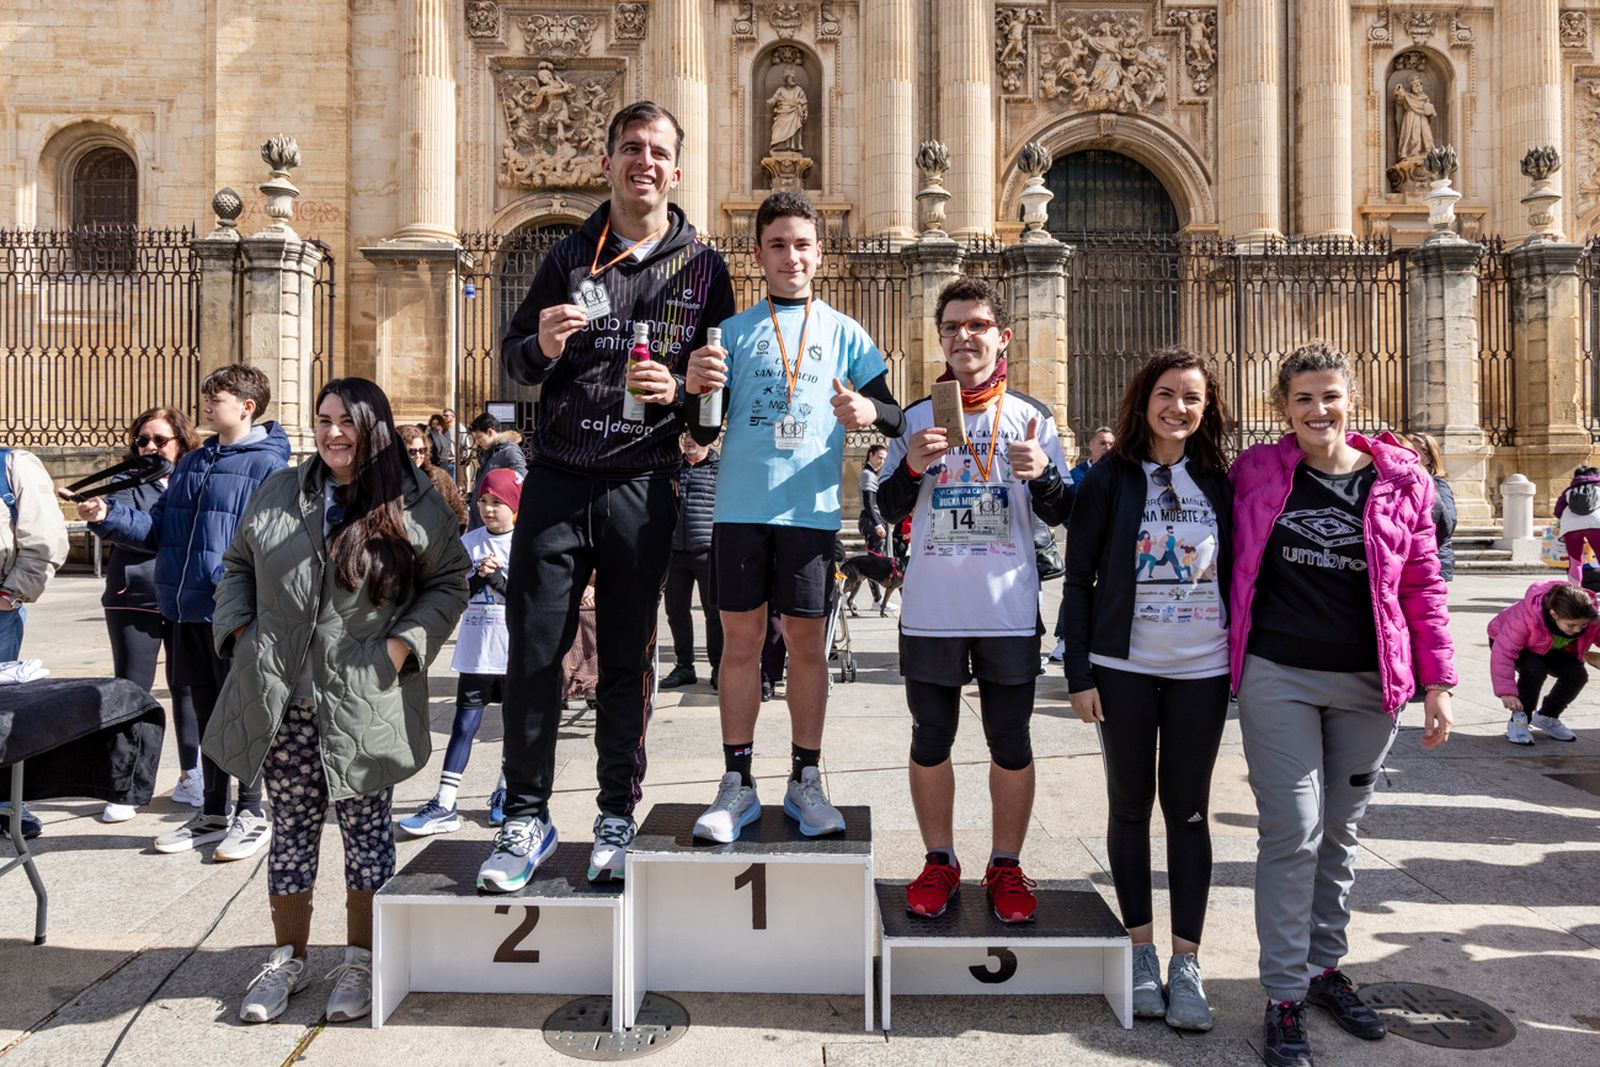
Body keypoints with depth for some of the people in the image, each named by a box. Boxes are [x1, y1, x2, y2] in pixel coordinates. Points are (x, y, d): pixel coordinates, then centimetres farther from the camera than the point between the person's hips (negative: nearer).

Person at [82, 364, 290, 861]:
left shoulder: (267, 465, -11)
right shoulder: (192, 463, 14)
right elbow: (158, 527, 15)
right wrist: (109, 516, 1)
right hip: (188, 612, 8)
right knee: (206, 713, 17)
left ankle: (252, 814, 19)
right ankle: (213, 813, 30)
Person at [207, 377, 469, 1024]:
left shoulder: (415, 506, -1)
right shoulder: (278, 494, 9)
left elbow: (449, 582, 3)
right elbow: (237, 567, 18)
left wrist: (405, 642, -8)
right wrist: (240, 630, 5)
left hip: (364, 701, -2)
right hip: (281, 701, 3)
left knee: (366, 827, 8)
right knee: (293, 826, 12)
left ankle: (359, 960, 23)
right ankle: (287, 959, 27)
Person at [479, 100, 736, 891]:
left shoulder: (702, 268, 8)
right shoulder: (569, 257, 10)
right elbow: (514, 358, 14)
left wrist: (678, 393, -12)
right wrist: (541, 346, -9)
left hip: (642, 487, -1)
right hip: (557, 482, 1)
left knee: (628, 658, 7)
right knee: (534, 651, 1)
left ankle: (617, 817, 20)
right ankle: (527, 817, 16)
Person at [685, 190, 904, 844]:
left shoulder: (844, 332, 10)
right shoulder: (734, 330, 11)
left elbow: (895, 415, 7)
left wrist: (870, 413, -16)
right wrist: (695, 390, -14)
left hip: (810, 508, 0)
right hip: (740, 506, 1)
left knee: (807, 644, 4)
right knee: (740, 639, 3)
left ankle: (805, 782, 17)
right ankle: (737, 784, 13)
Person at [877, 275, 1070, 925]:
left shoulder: (1032, 418, 4)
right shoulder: (916, 417, 6)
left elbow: (1061, 514, 4)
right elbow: (890, 512, 5)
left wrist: (1042, 475, -17)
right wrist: (912, 468, -15)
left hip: (1009, 610, -1)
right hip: (930, 609, 1)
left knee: (1010, 744, 6)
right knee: (931, 741, 9)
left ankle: (1006, 866, 23)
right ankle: (939, 863, 25)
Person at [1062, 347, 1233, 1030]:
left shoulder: (1220, 481, 5)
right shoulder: (1111, 478, -2)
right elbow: (1079, 579, -2)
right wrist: (1079, 674, -6)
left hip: (1202, 670, 2)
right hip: (1124, 667, -1)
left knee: (1188, 810, 7)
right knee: (1130, 807, 9)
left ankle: (1186, 964, 17)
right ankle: (1142, 949, 24)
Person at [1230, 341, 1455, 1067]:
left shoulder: (1399, 478, 2)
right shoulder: (1255, 471, 0)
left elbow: (1423, 585, 4)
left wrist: (1437, 681, 0)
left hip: (1368, 682, 2)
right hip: (1278, 677, -2)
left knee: (1340, 831, 14)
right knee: (1292, 833, -3)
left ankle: (1325, 965, 32)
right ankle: (1284, 997, 10)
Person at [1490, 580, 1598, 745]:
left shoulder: (1592, 617, -29)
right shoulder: (1524, 616, -44)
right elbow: (1503, 652, -44)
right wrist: (1506, 691, -47)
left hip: (1553, 649, 5)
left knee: (1578, 674, -18)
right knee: (1534, 669, -34)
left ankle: (1547, 717, 8)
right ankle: (1519, 721, -15)